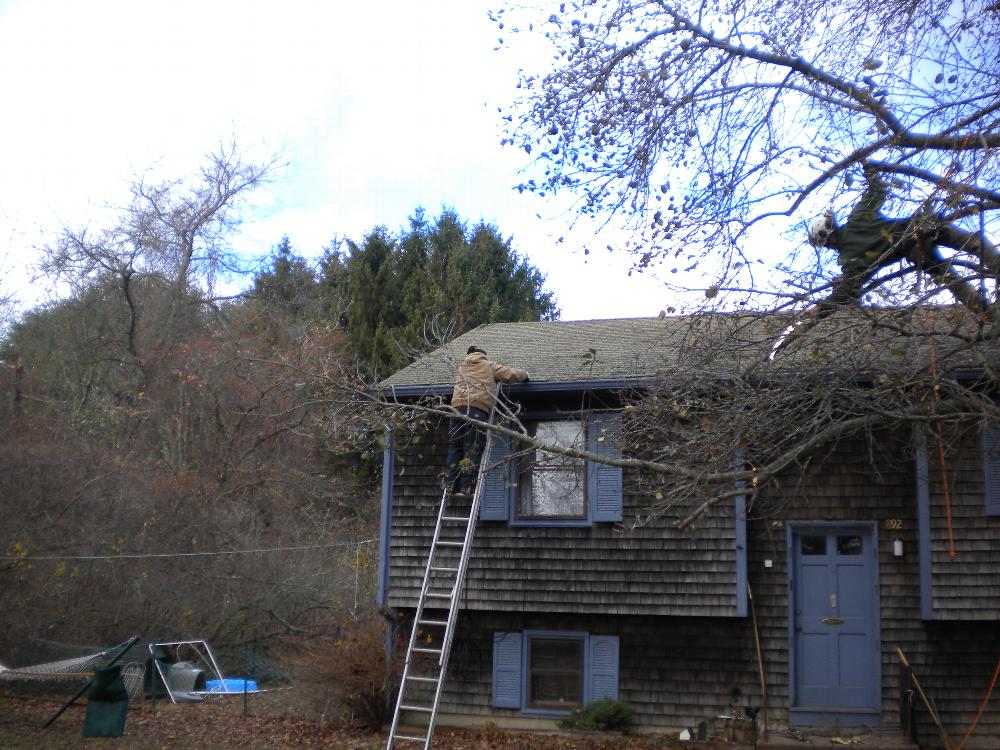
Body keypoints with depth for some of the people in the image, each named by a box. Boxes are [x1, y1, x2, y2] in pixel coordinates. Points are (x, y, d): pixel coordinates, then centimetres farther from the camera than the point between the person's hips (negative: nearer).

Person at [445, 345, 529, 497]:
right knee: (473, 449, -5)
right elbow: (511, 374, 12)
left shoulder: (462, 367, 27)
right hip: (478, 409, -4)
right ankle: (466, 486, -12)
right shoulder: (489, 366, 16)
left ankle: (452, 483, 0)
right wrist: (524, 375, 32)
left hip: (458, 406, 4)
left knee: (455, 446, 8)